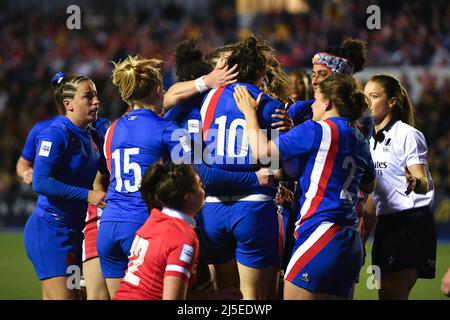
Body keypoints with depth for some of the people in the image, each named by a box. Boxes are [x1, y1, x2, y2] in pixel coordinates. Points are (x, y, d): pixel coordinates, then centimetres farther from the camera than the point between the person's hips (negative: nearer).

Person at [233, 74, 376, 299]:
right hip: (350, 244, 8)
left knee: (293, 296, -7)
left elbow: (263, 151, -7)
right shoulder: (360, 141, 18)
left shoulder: (317, 130, -7)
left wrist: (249, 111, 8)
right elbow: (369, 186, 35)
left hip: (320, 232, -8)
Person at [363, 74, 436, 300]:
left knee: (392, 294, -14)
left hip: (411, 223, -8)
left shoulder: (407, 134, -8)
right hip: (386, 225, 8)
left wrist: (415, 183, -42)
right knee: (386, 294, 5)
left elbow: (424, 184, -17)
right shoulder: (370, 141, 15)